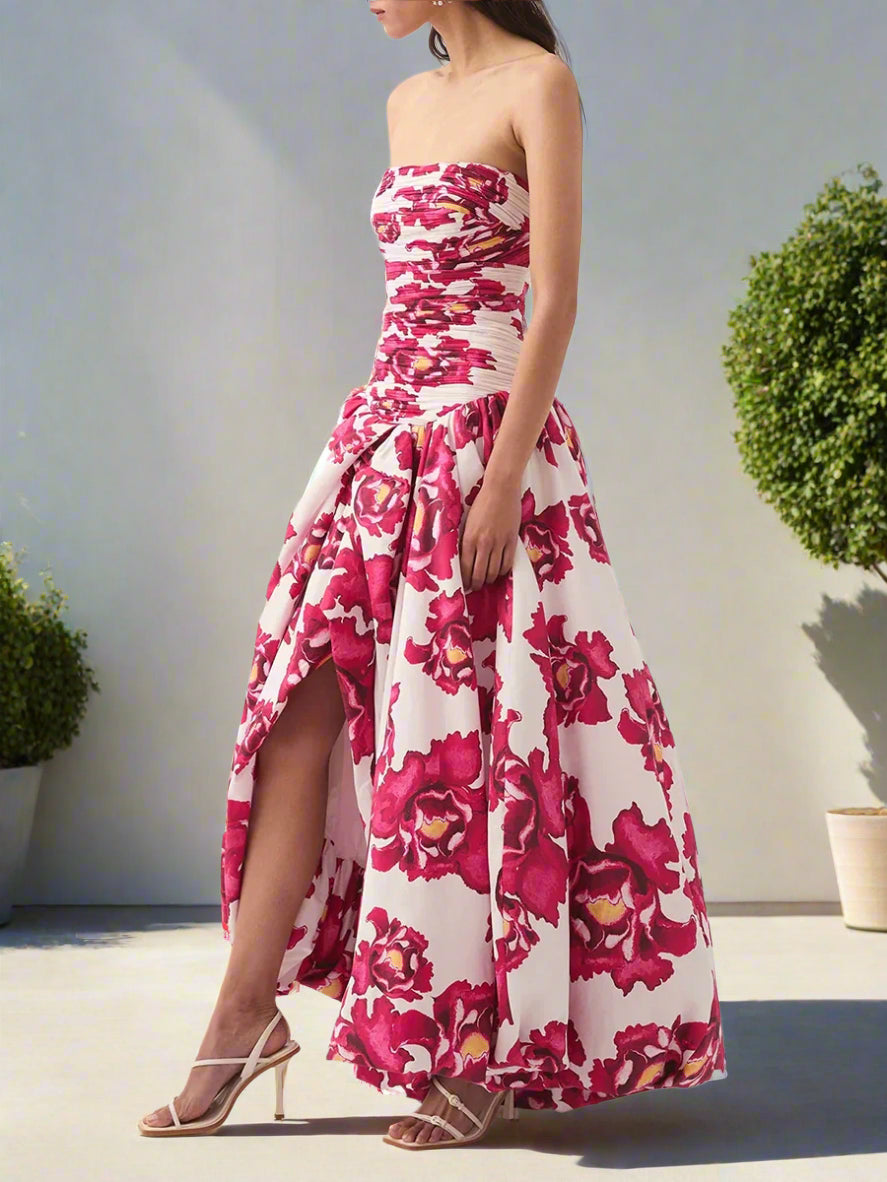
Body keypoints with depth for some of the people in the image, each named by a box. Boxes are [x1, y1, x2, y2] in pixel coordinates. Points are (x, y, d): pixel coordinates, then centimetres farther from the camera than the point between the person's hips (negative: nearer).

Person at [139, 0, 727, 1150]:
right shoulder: (408, 103, 19)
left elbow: (555, 300, -11)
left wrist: (504, 478, -18)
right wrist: (394, 429, 18)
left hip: (485, 432, -7)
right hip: (385, 427, 7)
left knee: (474, 727, -5)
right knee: (304, 703, -1)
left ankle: (504, 1045, 10)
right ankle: (246, 1011, 7)